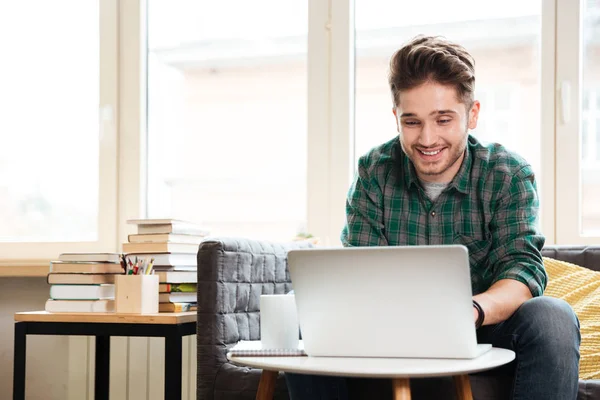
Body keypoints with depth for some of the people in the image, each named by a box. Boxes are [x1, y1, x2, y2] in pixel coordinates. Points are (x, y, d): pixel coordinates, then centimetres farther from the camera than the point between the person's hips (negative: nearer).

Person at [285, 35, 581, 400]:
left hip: (485, 330, -1)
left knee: (552, 317, -32)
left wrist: (473, 310, -45)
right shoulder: (374, 173, -4)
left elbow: (523, 269, -20)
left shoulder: (510, 176, -8)